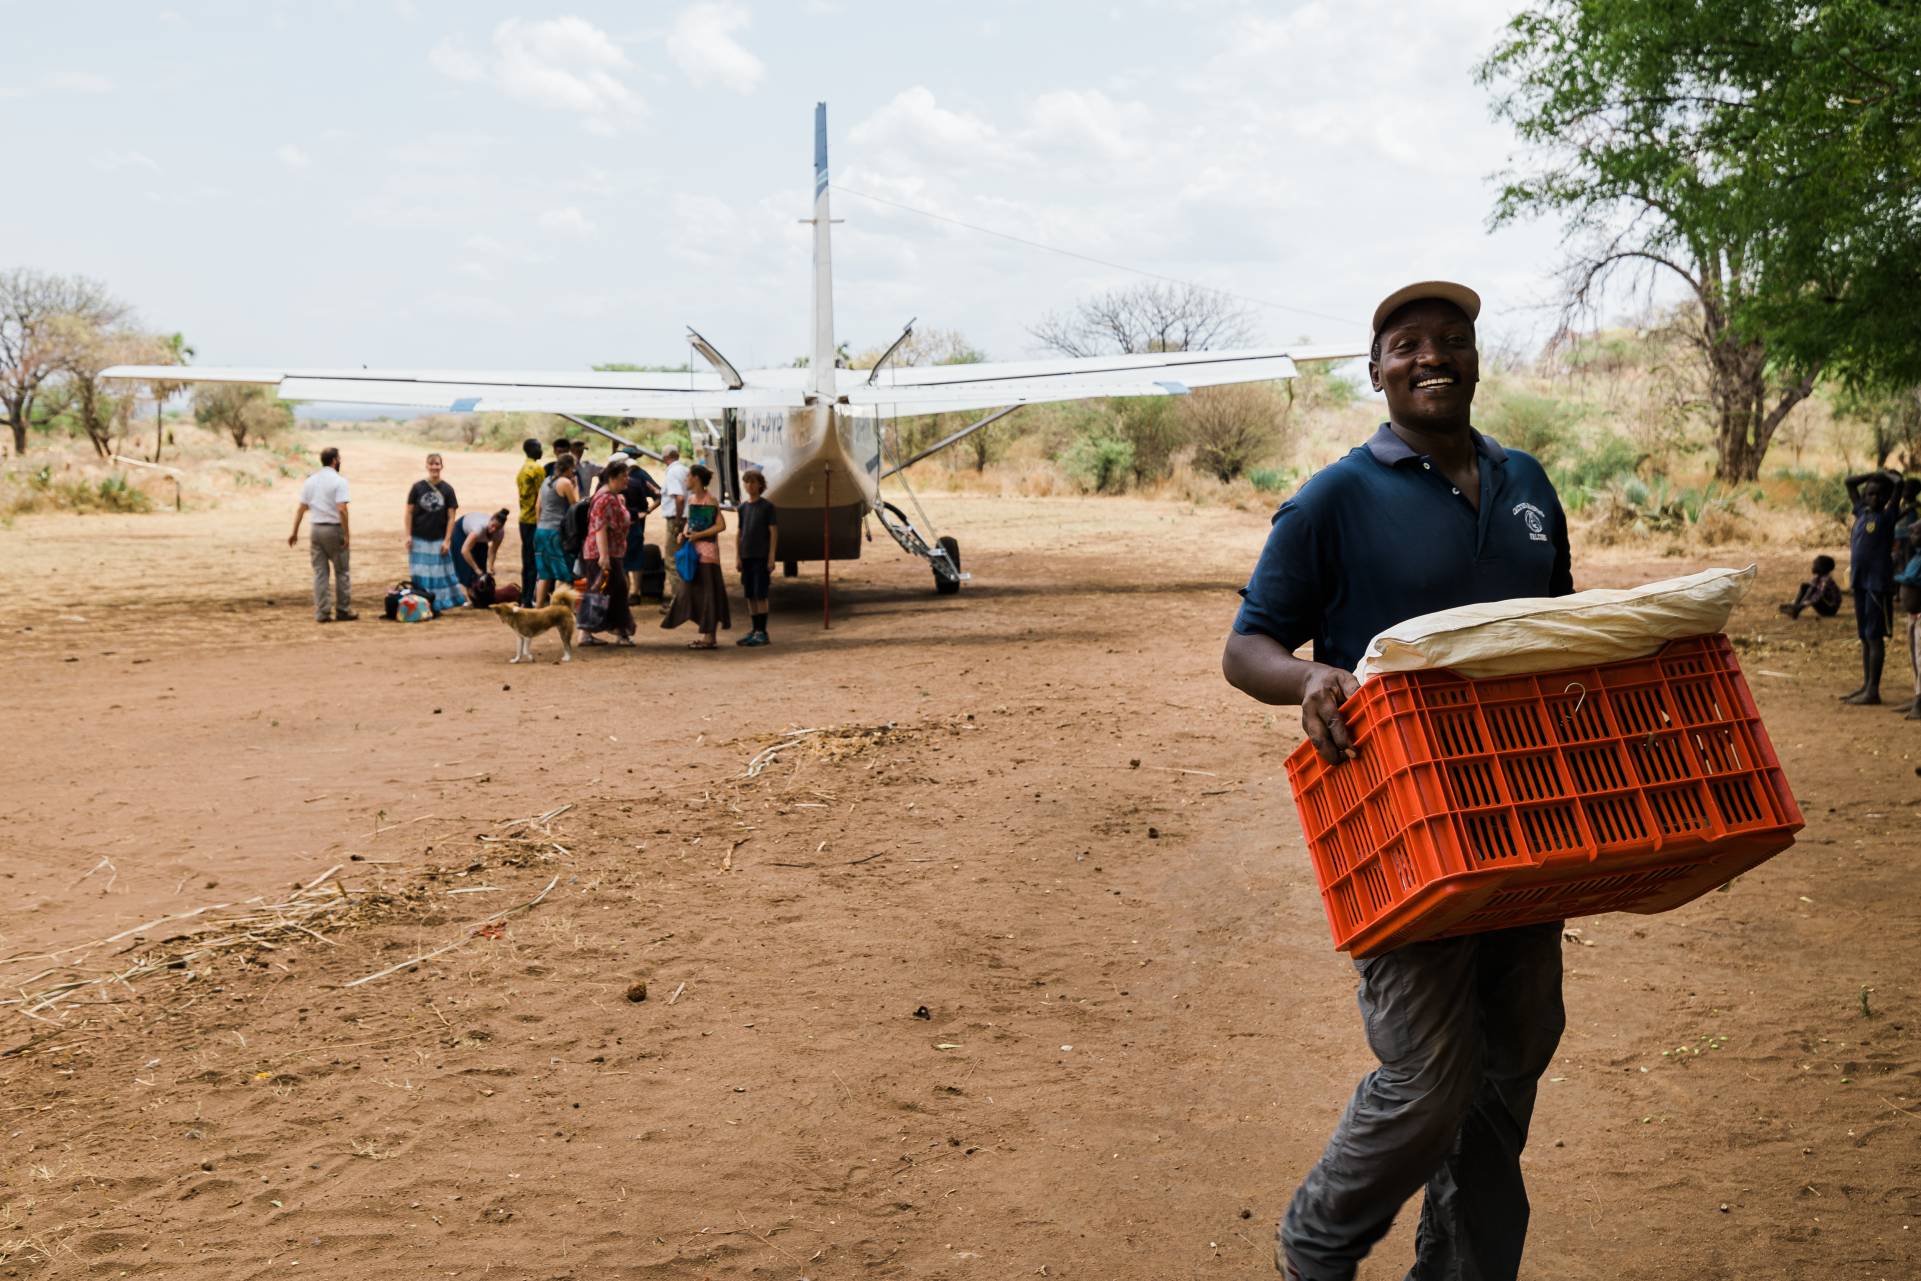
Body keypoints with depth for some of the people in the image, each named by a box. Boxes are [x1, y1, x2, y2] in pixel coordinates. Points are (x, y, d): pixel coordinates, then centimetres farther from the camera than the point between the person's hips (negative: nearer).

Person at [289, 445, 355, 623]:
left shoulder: (310, 481, 9)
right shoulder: (339, 481, -10)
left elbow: (301, 508, 7)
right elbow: (342, 509, -18)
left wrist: (295, 532, 12)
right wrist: (346, 534, -15)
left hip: (315, 529, 5)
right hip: (333, 529, -5)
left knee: (320, 572, 8)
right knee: (341, 571, 6)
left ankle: (321, 613, 6)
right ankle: (343, 611, 8)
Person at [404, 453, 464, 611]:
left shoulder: (447, 489, -1)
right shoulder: (418, 487, -1)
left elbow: (451, 516, -1)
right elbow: (409, 512, 2)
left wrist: (447, 540, -6)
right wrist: (408, 535, -3)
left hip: (439, 539, 0)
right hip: (419, 539, 0)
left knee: (440, 572, 4)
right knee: (419, 574, 2)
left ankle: (439, 602, 14)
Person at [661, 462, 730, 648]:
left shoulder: (711, 501, -11)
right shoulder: (691, 499, 12)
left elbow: (721, 526, -14)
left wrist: (698, 535, -17)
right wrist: (684, 533, 3)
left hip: (707, 550, -9)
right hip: (693, 550, 9)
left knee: (707, 592, -5)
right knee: (690, 590, 10)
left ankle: (709, 636, 1)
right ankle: (706, 636, 17)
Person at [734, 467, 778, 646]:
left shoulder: (767, 507, -3)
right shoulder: (742, 508, 11)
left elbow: (773, 533, -5)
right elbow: (738, 533, 13)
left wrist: (771, 558, -11)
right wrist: (737, 557, 6)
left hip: (761, 557, -5)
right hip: (746, 557, 5)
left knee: (760, 595, -6)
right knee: (750, 595, 7)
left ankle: (762, 632, -3)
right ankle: (755, 630, 14)